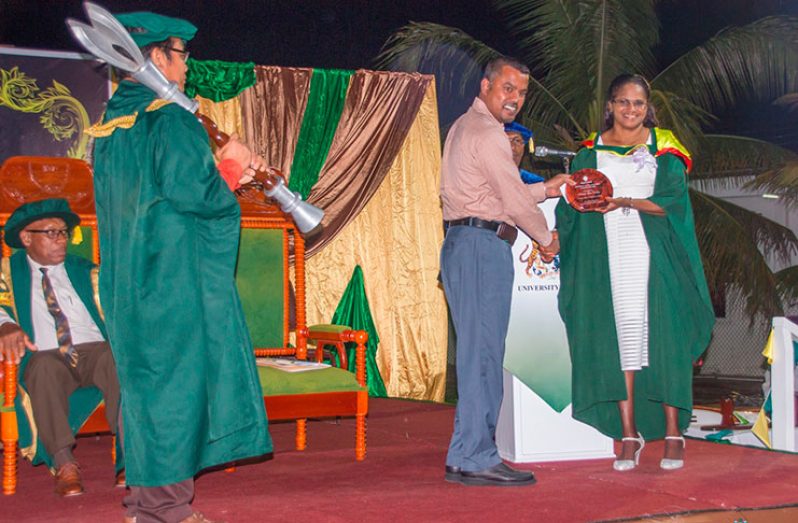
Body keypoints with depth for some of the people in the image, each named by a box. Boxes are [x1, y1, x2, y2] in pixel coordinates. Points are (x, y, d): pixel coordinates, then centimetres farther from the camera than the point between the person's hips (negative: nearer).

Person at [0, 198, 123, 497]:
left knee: (117, 358, -34)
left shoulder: (85, 271, 24)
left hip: (94, 350, 1)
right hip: (43, 355, -1)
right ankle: (63, 463, -42)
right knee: (44, 366, -37)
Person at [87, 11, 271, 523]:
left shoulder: (110, 124, 13)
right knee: (177, 374, -2)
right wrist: (231, 167, -3)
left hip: (129, 279, 9)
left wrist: (227, 171, 14)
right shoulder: (171, 118, -13)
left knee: (144, 376, 13)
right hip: (176, 275, -9)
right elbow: (190, 191, -22)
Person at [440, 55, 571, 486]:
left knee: (476, 353, 11)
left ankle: (466, 456, 14)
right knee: (483, 353, -9)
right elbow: (514, 201, -10)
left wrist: (548, 188, 26)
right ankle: (476, 458, -8)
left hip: (463, 243, 10)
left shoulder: (464, 128, 23)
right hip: (483, 244, -10)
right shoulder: (487, 133, -10)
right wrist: (547, 238, 6)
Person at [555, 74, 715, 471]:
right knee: (620, 338, -2)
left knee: (661, 338, -5)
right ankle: (628, 433, 1)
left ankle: (673, 432, 1)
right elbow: (574, 208, 8)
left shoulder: (663, 147, 6)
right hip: (607, 255, 1)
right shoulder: (591, 150, 11)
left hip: (655, 255, -1)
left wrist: (626, 202, -19)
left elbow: (672, 200, -5)